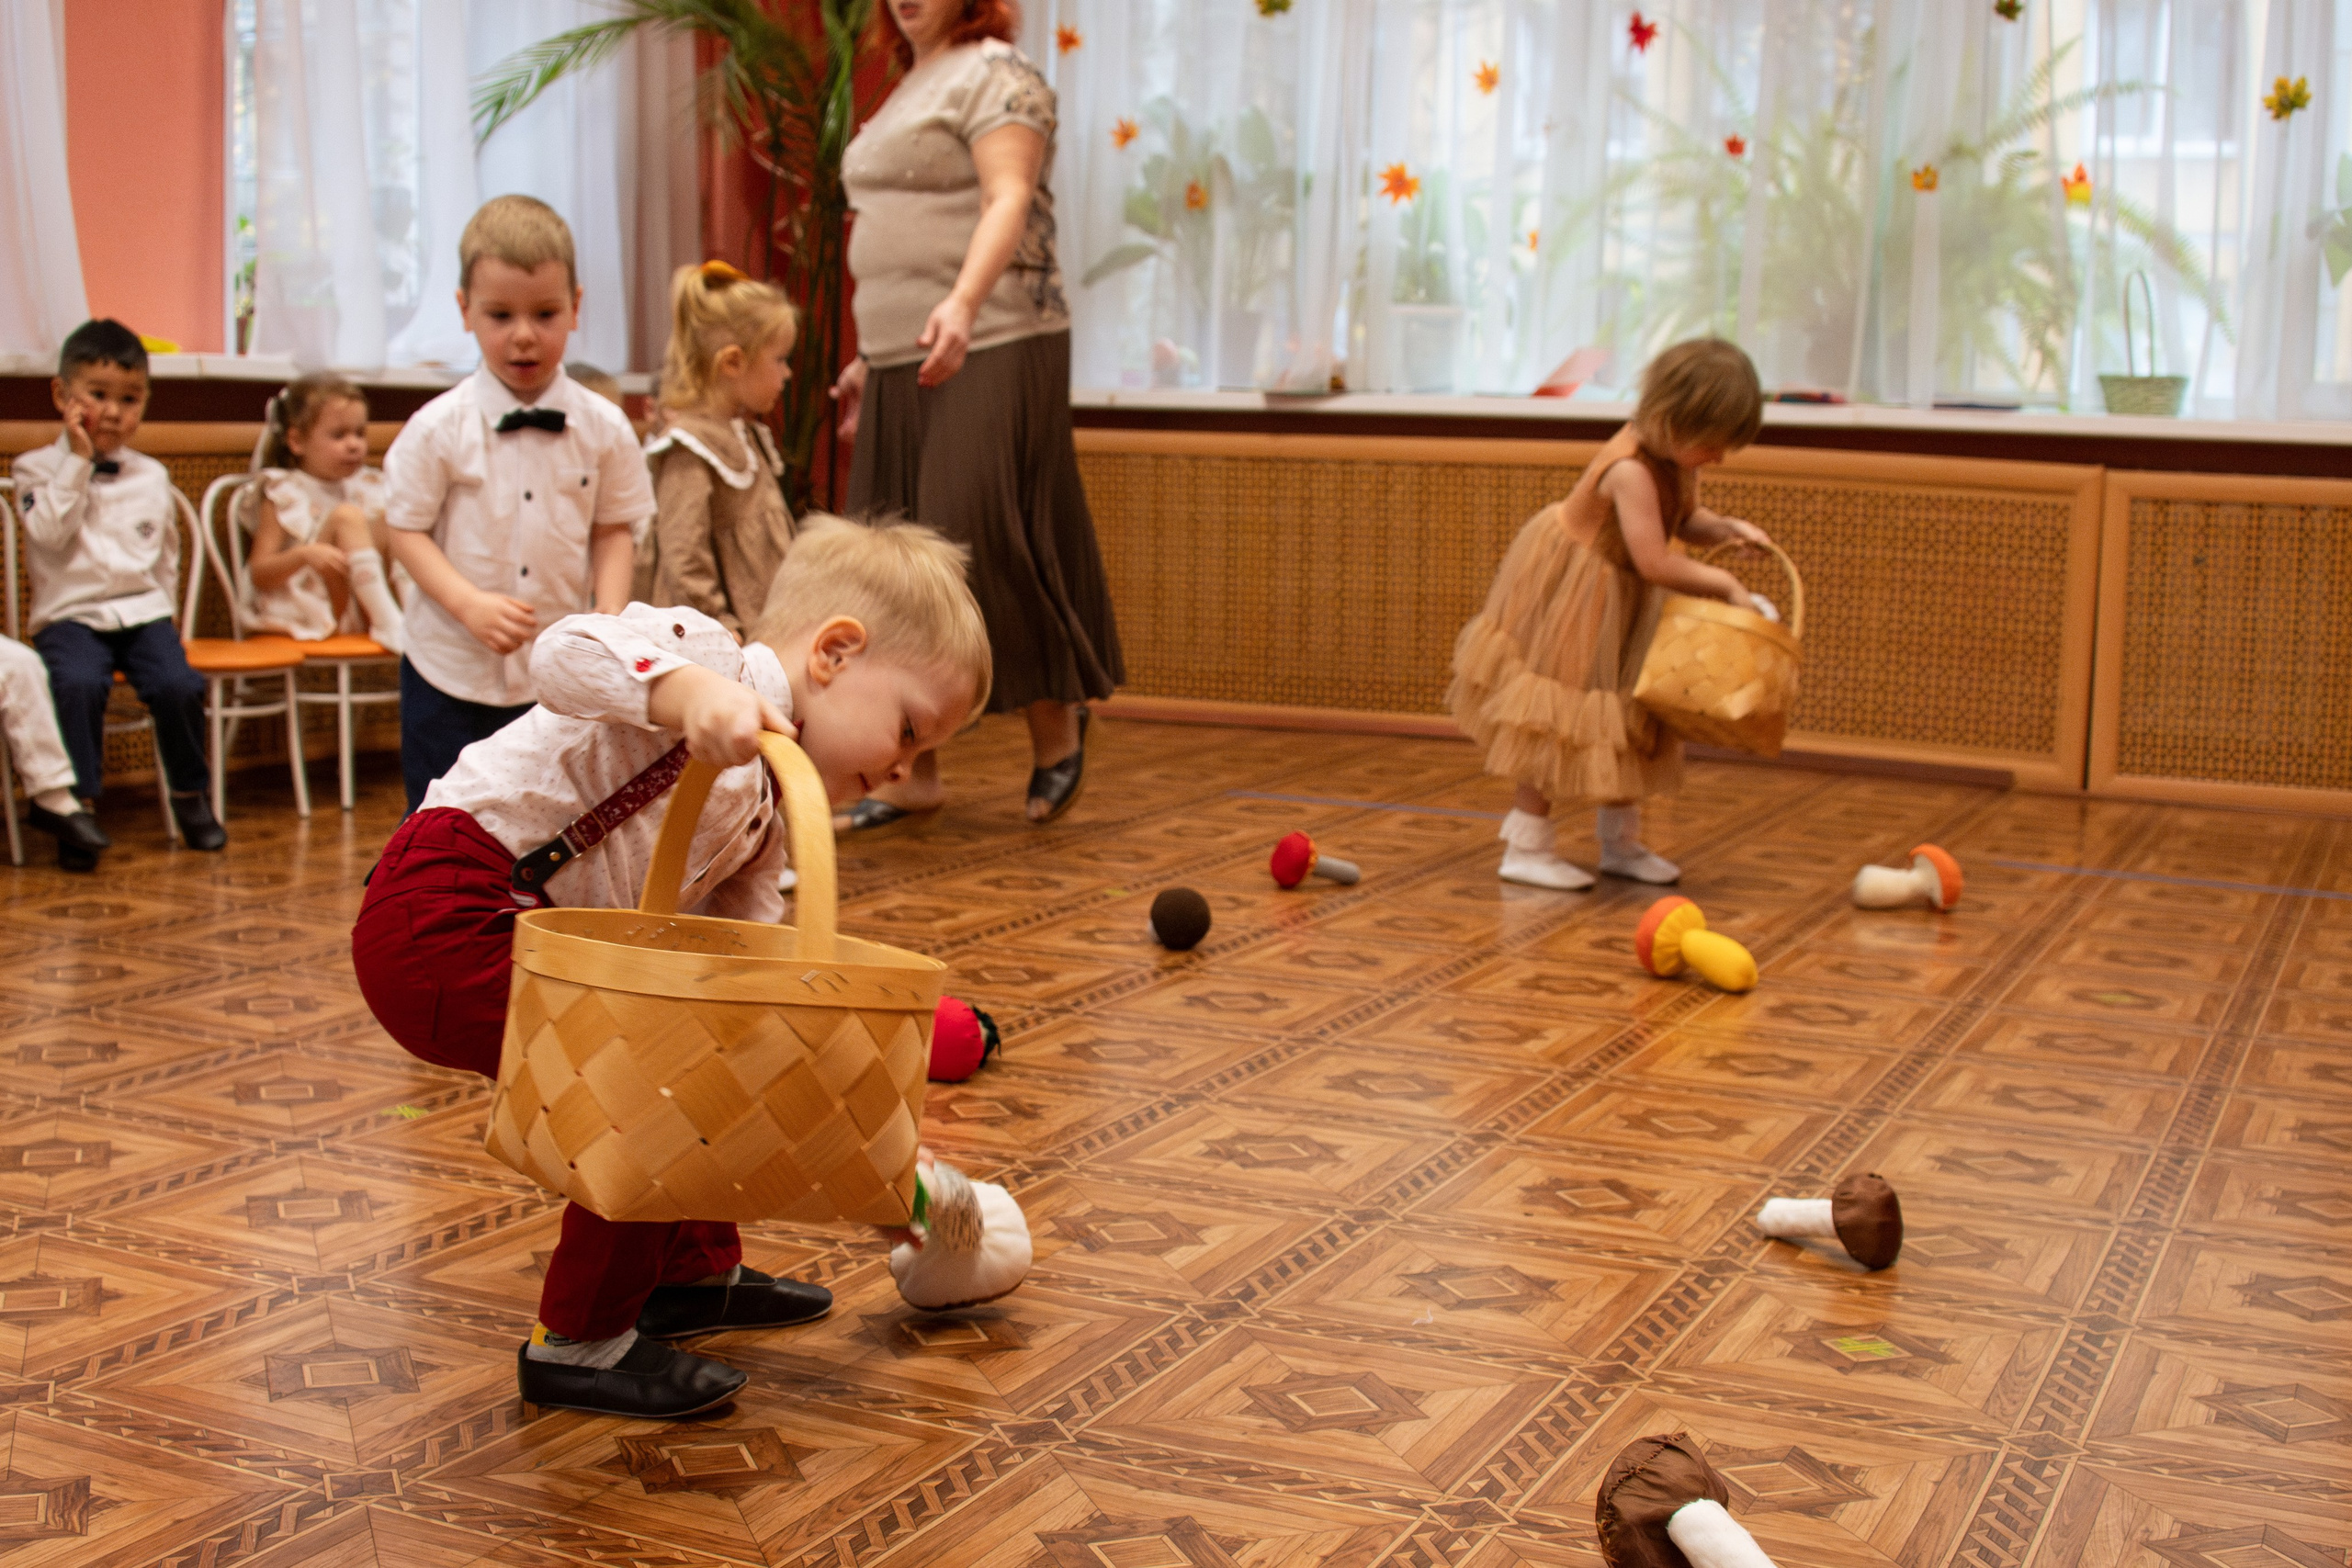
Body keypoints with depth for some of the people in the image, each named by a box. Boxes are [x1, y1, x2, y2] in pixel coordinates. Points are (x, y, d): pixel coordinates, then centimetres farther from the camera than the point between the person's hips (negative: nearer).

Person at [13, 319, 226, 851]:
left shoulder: (152, 477, 14)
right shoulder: (38, 467, 5)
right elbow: (49, 533, -13)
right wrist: (78, 461, -11)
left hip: (144, 611, 3)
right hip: (70, 613, -3)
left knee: (178, 685, -24)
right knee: (78, 684, -33)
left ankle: (190, 794, -4)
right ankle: (79, 799, -21)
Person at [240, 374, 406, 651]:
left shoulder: (367, 487, 17)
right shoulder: (282, 493, 1)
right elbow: (259, 575, -7)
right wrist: (304, 554, -26)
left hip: (362, 613, 5)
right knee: (347, 516, -22)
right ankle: (389, 623, -31)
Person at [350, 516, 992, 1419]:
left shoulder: (759, 824, 15)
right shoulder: (707, 656, -13)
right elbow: (563, 657, -31)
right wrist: (689, 690, -47)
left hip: (525, 935, 10)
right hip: (443, 913, -10)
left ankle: (693, 1274, 36)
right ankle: (579, 1343, 3)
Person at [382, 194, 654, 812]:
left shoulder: (603, 428, -2)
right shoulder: (437, 429, -8)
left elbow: (613, 530, 3)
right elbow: (407, 530, -5)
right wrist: (470, 604, -20)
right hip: (451, 673, -1)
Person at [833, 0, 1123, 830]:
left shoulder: (994, 74, -4)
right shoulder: (909, 90, 23)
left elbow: (1009, 200, -20)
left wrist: (963, 303, -36)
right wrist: (870, 357, 25)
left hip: (988, 353, -9)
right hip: (904, 362, 9)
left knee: (975, 537, -15)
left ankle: (1056, 720, 4)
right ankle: (914, 771, 9)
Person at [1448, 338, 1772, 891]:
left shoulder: (1676, 458, -6)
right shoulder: (1632, 470, -34)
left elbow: (1686, 518, 9)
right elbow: (1655, 562, -35)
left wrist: (1727, 528, -11)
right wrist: (1723, 583, -25)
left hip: (1623, 601, 9)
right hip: (1572, 594, -9)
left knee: (1624, 720, 15)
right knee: (1562, 716, -3)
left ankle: (1621, 844, 28)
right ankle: (1527, 847, 8)